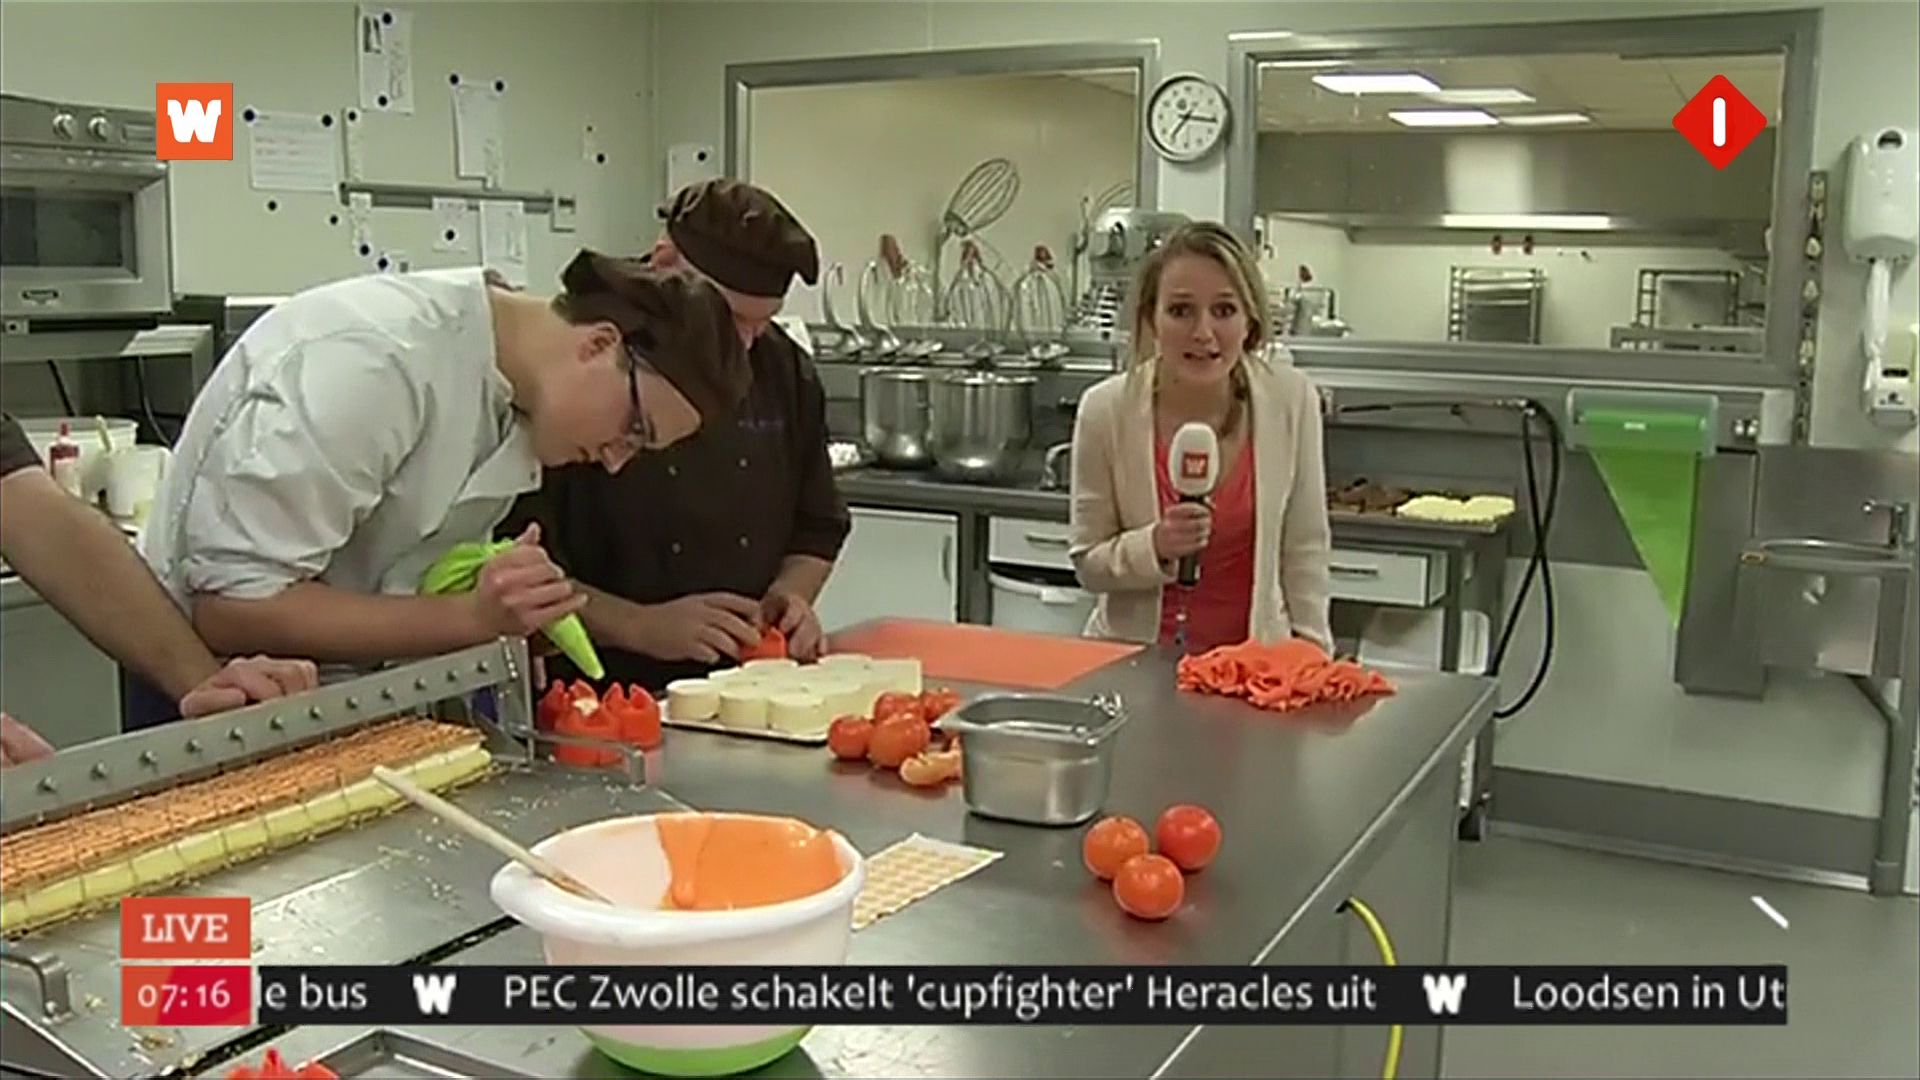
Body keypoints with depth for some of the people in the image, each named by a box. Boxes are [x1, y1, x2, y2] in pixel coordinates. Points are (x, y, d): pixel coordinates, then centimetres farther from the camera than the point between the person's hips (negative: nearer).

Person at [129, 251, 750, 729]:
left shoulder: (519, 392, -1)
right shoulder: (373, 358, -28)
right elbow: (230, 604, -28)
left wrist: (502, 618, -11)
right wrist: (472, 619, -31)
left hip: (361, 697, 7)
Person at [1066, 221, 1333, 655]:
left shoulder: (1292, 400, -8)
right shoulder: (1105, 410, -11)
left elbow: (1305, 548, 3)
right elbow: (1088, 564, -2)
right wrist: (1154, 547, -19)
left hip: (1253, 655, 2)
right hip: (1132, 655, -1)